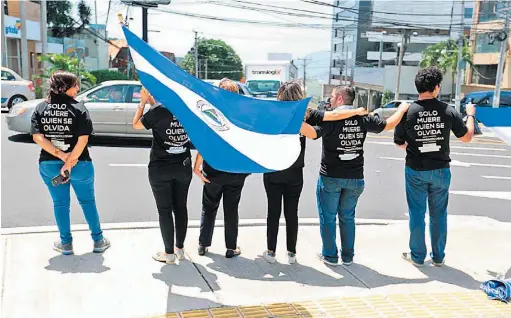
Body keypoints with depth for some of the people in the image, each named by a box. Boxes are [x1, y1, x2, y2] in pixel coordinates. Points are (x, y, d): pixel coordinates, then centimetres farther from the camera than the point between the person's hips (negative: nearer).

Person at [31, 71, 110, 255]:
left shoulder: (40, 108, 1)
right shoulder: (78, 108, -11)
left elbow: (37, 137, -9)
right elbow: (83, 139, -20)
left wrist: (61, 156, -13)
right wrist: (69, 162, -16)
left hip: (49, 165, 3)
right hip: (79, 164, -2)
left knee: (60, 204, 16)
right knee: (87, 202, 14)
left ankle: (66, 243, 24)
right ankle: (98, 241, 22)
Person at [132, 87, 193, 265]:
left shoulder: (158, 112, -16)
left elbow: (136, 124, 0)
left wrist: (143, 102, 7)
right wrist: (150, 100, 17)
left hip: (160, 169, -4)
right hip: (183, 167, 5)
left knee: (164, 210, 4)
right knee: (180, 207, 14)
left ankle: (169, 253, 10)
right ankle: (180, 248, 25)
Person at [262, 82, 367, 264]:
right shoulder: (305, 114, -3)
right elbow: (334, 116, -6)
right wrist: (357, 111, 5)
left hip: (273, 172, -1)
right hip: (294, 174, 1)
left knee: (273, 212, 8)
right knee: (292, 213, 10)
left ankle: (271, 252, 14)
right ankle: (291, 253, 17)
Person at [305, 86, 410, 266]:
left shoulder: (330, 118, -14)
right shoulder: (363, 119, -1)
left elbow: (312, 133, -28)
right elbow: (389, 124, 9)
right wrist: (402, 109, 25)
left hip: (330, 178, -4)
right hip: (355, 178, 4)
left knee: (328, 217, 10)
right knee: (347, 217, 17)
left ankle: (330, 256, 17)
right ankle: (347, 257, 24)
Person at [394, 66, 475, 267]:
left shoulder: (407, 112, -11)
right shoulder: (449, 112, -9)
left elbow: (400, 143, 0)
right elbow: (466, 137, 5)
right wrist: (470, 115, 21)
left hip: (416, 170, -1)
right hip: (441, 170, 1)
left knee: (417, 213, 10)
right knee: (439, 214, 14)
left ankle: (417, 256, 19)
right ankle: (438, 256, 25)